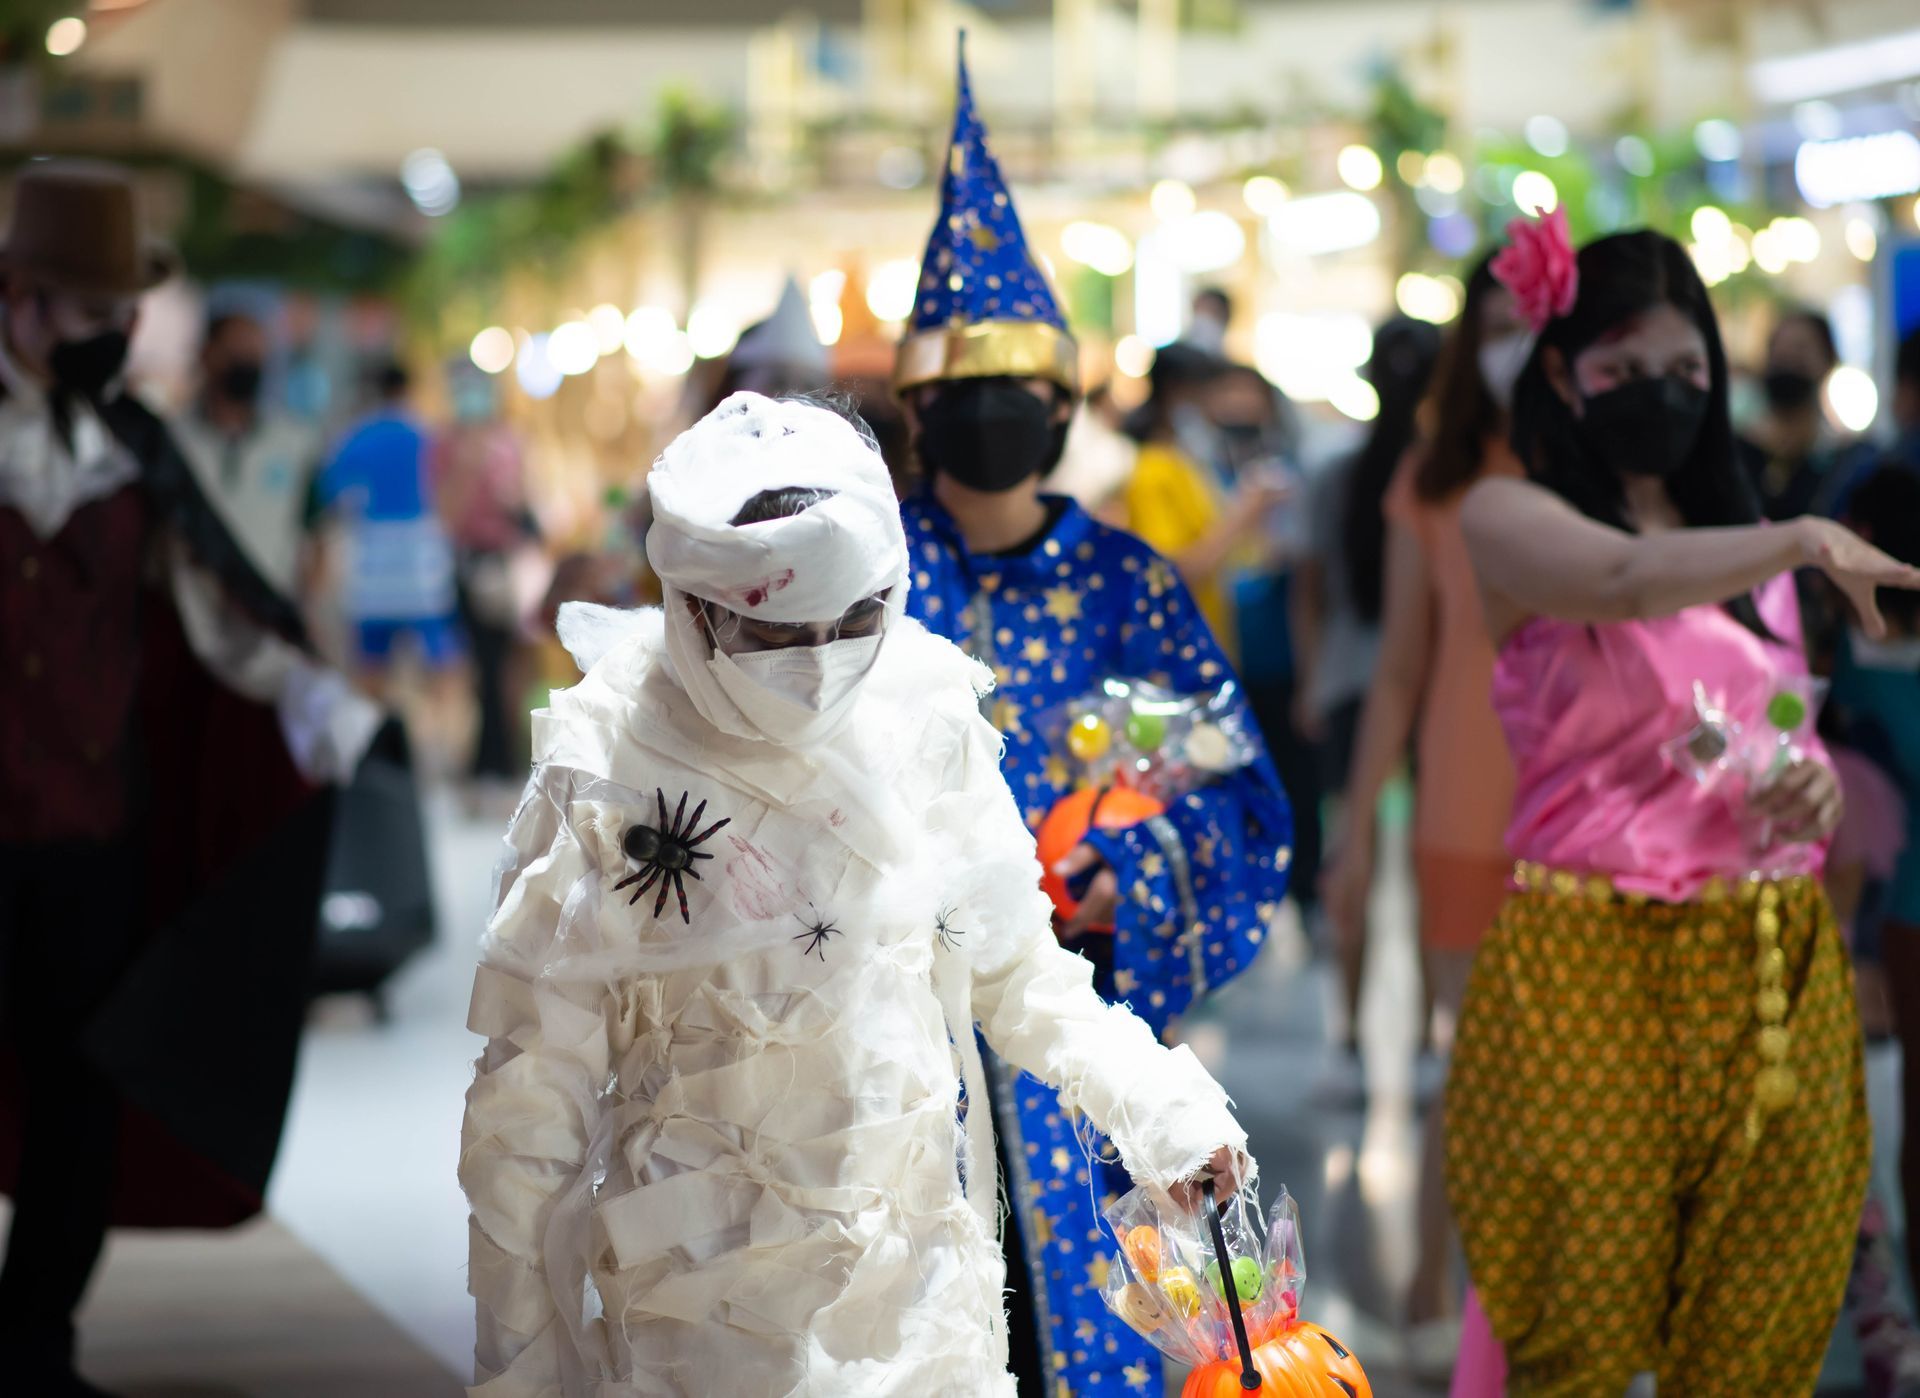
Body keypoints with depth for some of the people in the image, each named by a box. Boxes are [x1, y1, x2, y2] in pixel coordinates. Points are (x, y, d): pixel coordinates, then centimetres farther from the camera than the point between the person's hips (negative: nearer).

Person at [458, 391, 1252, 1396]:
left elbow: (1014, 964, 10)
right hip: (711, 1298, -4)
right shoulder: (606, 776, -15)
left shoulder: (925, 720, -4)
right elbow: (531, 1091, -8)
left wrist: (1153, 1100, -3)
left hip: (922, 1280, 4)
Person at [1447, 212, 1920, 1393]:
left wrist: (1818, 790, 1)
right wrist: (1803, 541, -33)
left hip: (1777, 974, 5)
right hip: (1597, 966, -5)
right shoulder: (1510, 518, -2)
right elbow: (1624, 579, -24)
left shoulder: (1747, 543, 15)